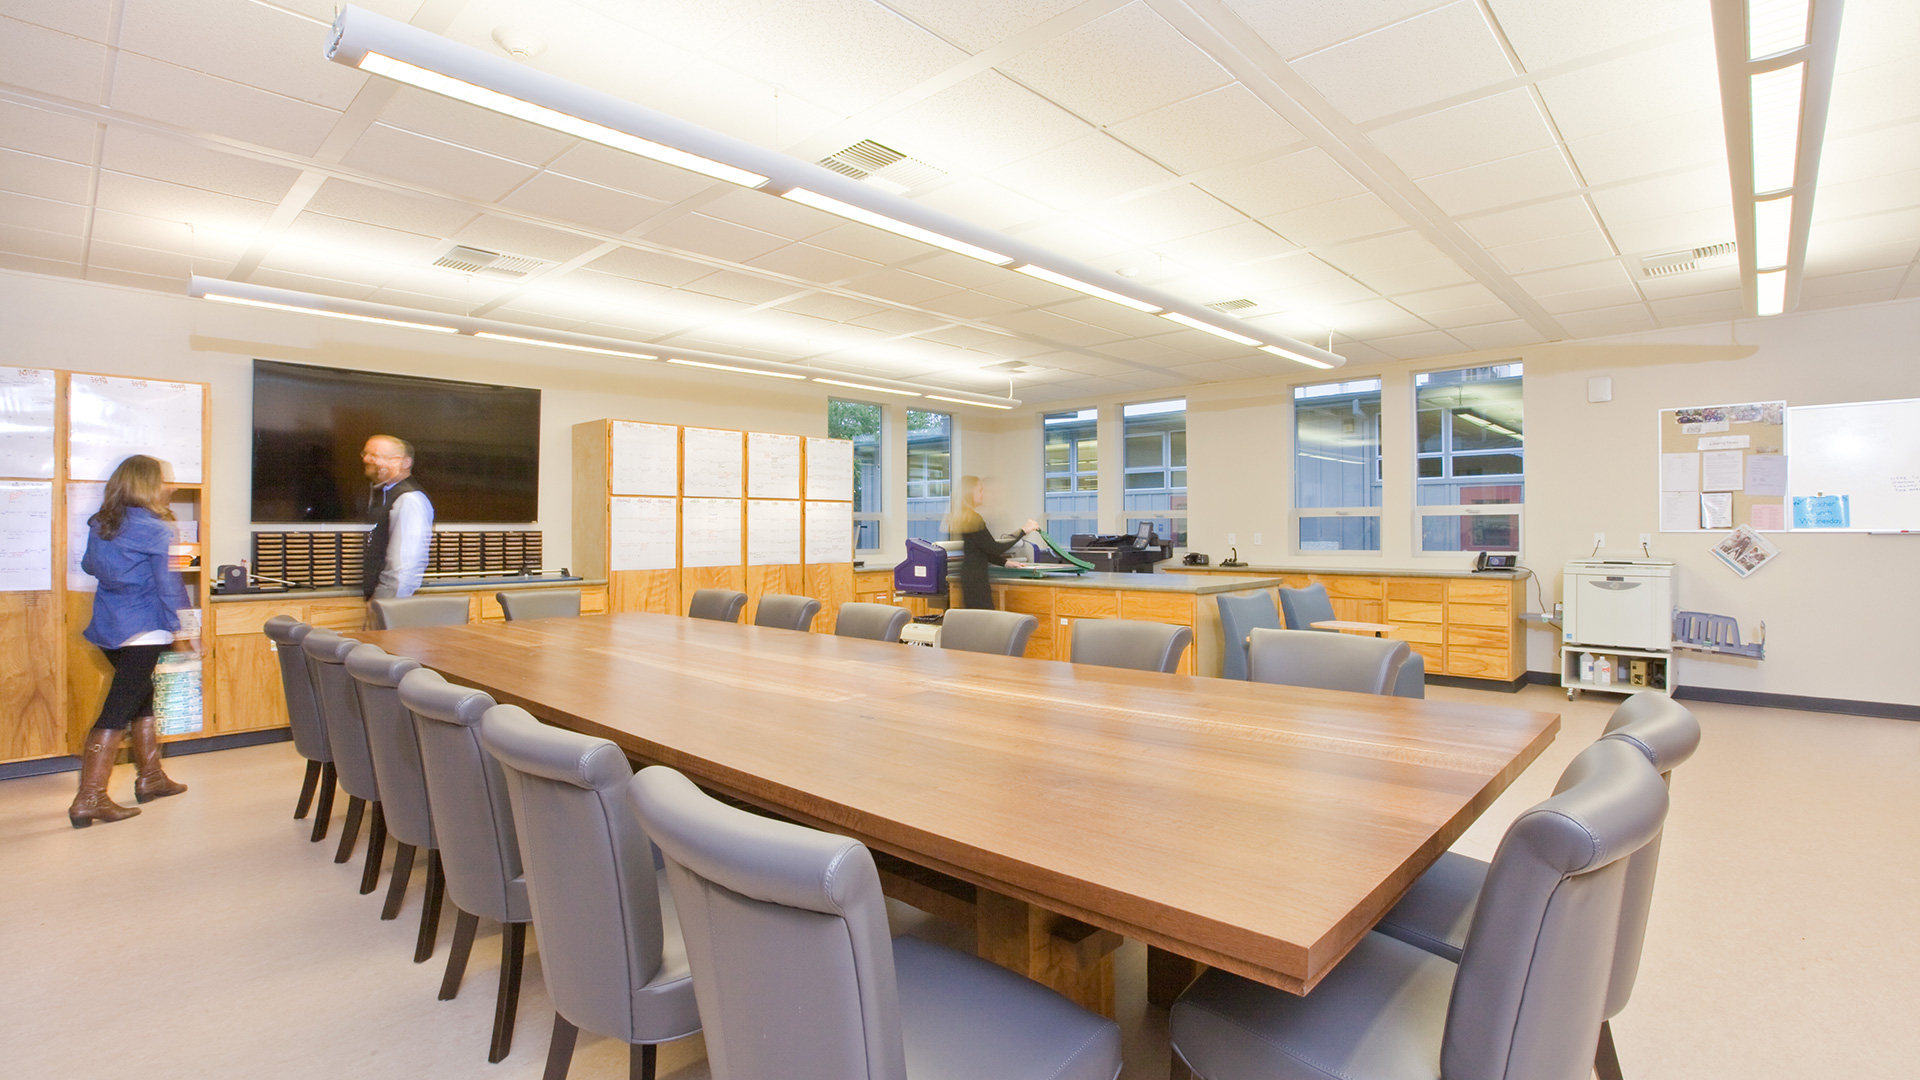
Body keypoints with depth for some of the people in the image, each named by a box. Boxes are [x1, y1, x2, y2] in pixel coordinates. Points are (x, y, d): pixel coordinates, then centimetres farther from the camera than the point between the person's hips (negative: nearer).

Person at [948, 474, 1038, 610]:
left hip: (969, 577, 10)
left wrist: (1005, 562, 18)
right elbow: (994, 548, -16)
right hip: (976, 578, -10)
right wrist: (1023, 531, -14)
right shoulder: (973, 519, -16)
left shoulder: (963, 518, 15)